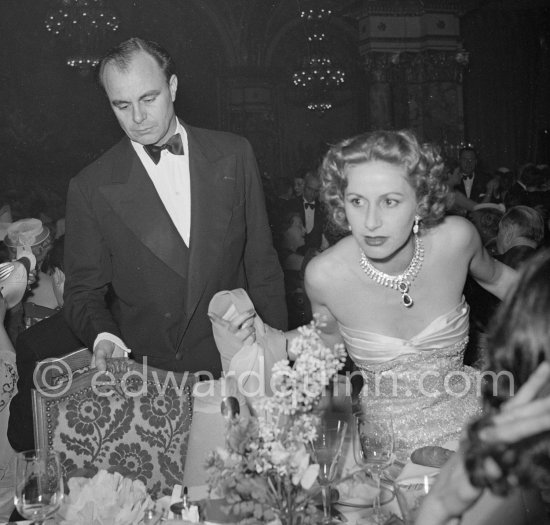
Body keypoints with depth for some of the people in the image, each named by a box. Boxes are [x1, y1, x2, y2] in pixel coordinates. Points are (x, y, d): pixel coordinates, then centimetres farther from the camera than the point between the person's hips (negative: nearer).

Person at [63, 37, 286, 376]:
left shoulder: (234, 155, -1)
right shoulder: (90, 188, -6)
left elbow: (262, 264, 4)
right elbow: (84, 290, 0)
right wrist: (104, 337, -21)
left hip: (234, 367, 2)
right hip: (144, 380, -1)